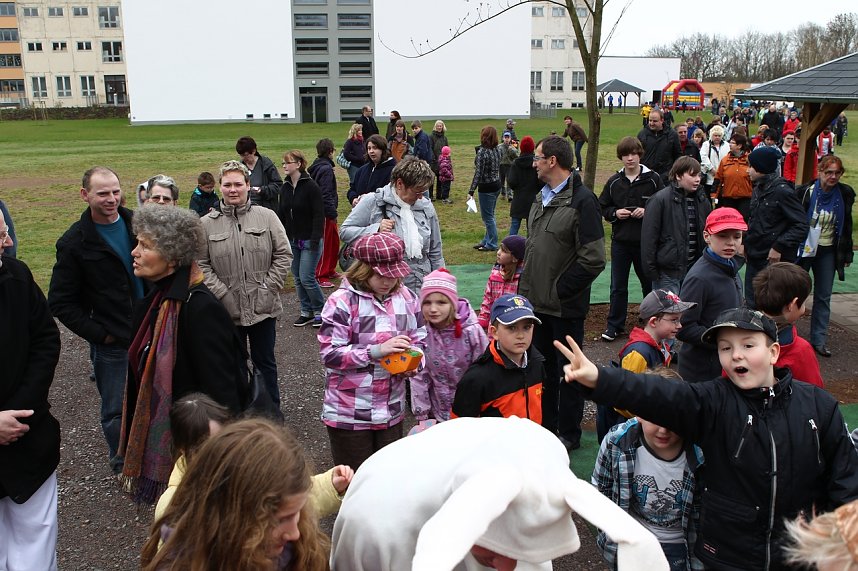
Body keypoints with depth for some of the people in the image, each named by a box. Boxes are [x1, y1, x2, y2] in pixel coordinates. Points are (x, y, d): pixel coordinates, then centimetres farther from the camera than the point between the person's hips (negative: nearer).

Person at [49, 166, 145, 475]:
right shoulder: (73, 243, -10)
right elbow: (61, 303, -8)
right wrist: (98, 334, -12)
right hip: (111, 344, -4)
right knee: (116, 409, 8)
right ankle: (122, 464, 30)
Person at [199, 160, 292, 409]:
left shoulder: (267, 217, -1)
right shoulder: (207, 223, -2)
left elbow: (283, 254, -1)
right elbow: (201, 264, -3)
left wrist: (268, 287, -8)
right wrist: (222, 293, -10)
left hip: (263, 307, 0)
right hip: (227, 309, 0)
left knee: (265, 361, 14)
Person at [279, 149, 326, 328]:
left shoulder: (311, 186, -12)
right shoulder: (285, 188, 9)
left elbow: (319, 215, -15)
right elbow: (281, 215, 13)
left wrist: (315, 239, -20)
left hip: (309, 241, -7)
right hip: (292, 241, 7)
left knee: (307, 278, -9)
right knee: (298, 278, 10)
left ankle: (320, 311, 9)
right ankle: (306, 312, 21)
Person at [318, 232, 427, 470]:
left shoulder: (406, 297, 2)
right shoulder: (342, 301, -14)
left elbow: (419, 340, 12)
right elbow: (329, 353, -17)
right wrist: (376, 350, -25)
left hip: (392, 411, 5)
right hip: (349, 414, -5)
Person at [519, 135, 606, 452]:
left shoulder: (582, 200, -17)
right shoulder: (542, 198, 10)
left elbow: (593, 260, -22)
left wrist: (559, 290, -17)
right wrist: (526, 287, 9)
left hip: (565, 307, -8)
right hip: (537, 303, 8)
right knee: (542, 366, 19)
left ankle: (569, 434, 22)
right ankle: (546, 425, 35)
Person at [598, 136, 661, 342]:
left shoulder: (653, 179, -4)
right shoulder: (614, 181, 3)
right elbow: (602, 207, 9)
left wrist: (647, 211, -16)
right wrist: (615, 213, -9)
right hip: (620, 241, 1)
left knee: (649, 283, 14)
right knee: (618, 286, 6)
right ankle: (614, 325, 16)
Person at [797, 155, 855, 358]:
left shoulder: (845, 194, -1)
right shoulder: (806, 192, -12)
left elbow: (846, 226, 8)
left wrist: (846, 254, 8)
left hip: (828, 253, 3)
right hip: (804, 249, -3)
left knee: (823, 296, 8)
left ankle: (819, 339, 16)